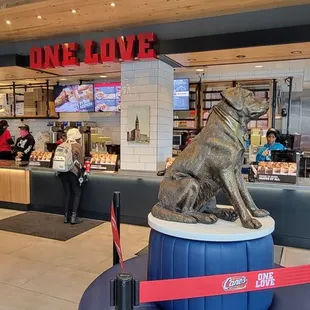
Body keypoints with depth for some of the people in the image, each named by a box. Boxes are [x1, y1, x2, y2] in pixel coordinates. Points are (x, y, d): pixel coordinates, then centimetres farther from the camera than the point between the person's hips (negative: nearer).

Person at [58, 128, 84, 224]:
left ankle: (66, 217, 18)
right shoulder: (78, 146, -5)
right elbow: (81, 161, -3)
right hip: (73, 172, -5)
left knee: (67, 193, 15)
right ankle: (74, 217, 2)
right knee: (77, 193, 7)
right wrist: (80, 167, 16)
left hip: (63, 172, 5)